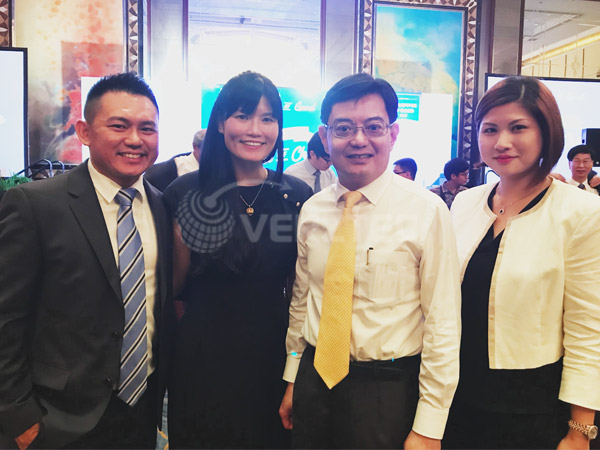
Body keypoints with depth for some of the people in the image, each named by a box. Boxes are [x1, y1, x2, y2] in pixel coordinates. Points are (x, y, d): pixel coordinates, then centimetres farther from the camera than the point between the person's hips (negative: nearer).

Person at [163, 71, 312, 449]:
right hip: (201, 356, -1)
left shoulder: (297, 195, -4)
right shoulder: (187, 192, -8)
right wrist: (184, 240, -13)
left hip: (272, 353, 2)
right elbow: (174, 285, 2)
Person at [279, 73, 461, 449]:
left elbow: (443, 324, -12)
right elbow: (301, 300, 8)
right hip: (314, 378, 4)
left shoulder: (427, 211, -13)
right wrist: (292, 379, 13)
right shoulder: (311, 211, 0)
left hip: (389, 389, -3)